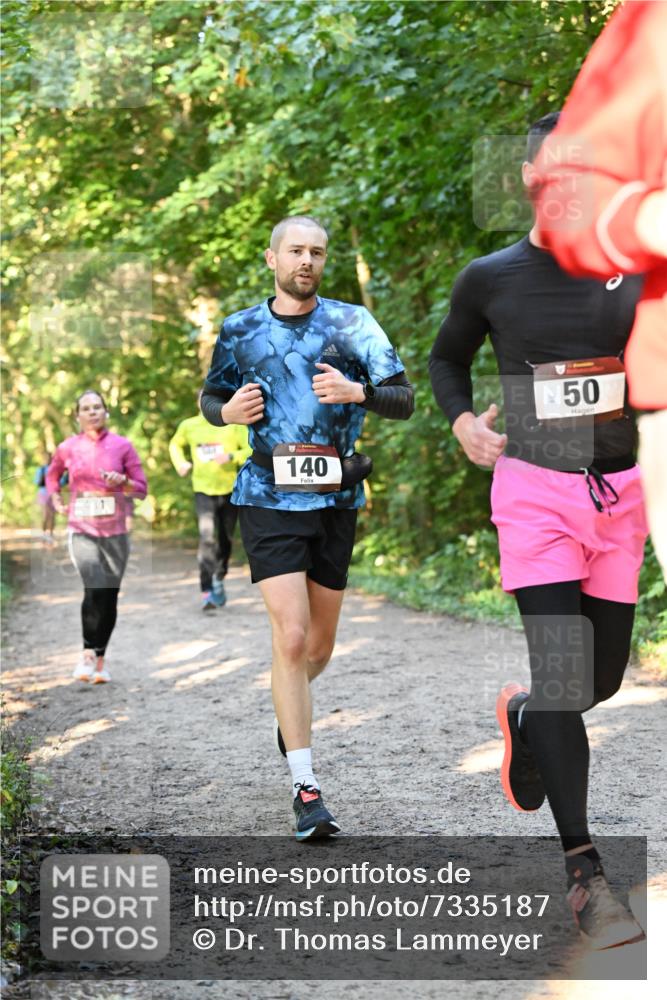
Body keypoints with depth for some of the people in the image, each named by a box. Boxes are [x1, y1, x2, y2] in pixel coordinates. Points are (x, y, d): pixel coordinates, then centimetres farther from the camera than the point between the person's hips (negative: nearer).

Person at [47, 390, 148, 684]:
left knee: (109, 596, 5)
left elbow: (141, 489, 4)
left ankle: (100, 660, 18)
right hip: (82, 531, -1)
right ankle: (87, 654, -11)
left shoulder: (121, 446, 1)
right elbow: (52, 474, 24)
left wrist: (123, 481, -15)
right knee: (94, 589, -21)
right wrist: (56, 500, 11)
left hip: (115, 531, 1)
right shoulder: (68, 448, 2)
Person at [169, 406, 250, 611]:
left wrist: (231, 456, -25)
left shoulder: (235, 425, -5)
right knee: (207, 537, -19)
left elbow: (251, 451, -8)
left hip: (229, 490, 1)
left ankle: (219, 580, 37)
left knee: (225, 540, 13)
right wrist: (180, 463, 3)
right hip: (203, 491, -1)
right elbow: (175, 444, 22)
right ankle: (208, 591, -22)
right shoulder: (188, 426, 2)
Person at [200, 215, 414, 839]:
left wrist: (357, 392, -22)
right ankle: (305, 787, -11)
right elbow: (210, 397, 20)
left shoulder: (352, 324, 3)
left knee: (319, 646, 12)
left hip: (336, 500, 2)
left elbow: (404, 400, -2)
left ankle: (289, 706, 47)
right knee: (291, 635, -15)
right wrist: (228, 411, -3)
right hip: (269, 499, -2)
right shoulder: (240, 331, 6)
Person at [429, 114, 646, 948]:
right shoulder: (491, 279, -1)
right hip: (534, 495, -2)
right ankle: (583, 873, -8)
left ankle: (522, 717, 46)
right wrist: (461, 420, 0)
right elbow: (446, 359, 17)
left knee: (602, 680, 10)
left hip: (619, 496, 3)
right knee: (563, 678, -14)